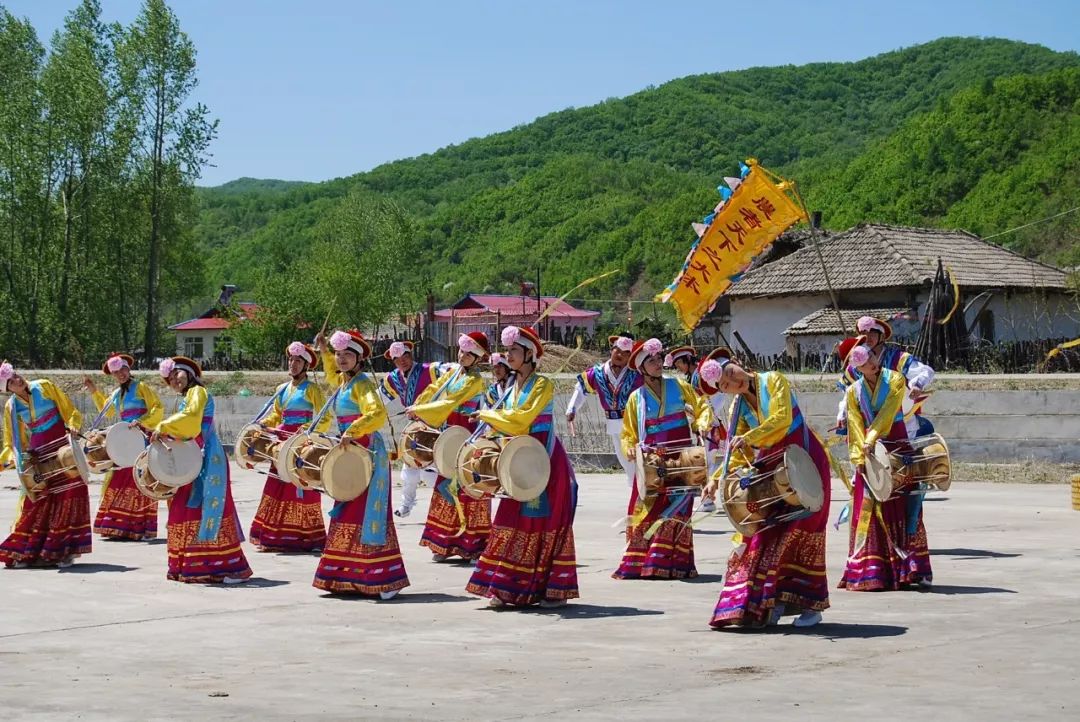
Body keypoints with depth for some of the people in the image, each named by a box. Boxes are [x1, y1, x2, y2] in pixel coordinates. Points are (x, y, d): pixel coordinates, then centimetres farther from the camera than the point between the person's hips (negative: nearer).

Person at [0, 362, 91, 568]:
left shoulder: (44, 387, -1)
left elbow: (69, 410, 1)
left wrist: (72, 426, -16)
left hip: (62, 447, -2)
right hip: (38, 453, 2)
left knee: (68, 495, -7)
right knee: (37, 502, -1)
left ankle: (64, 551, -5)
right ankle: (25, 553, 8)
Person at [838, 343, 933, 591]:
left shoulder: (895, 380, 1)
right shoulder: (854, 391, 9)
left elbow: (887, 412, -11)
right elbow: (855, 427, 3)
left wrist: (872, 440, -21)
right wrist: (860, 457, -8)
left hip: (896, 445, -2)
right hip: (868, 451, 2)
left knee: (902, 506, -4)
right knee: (868, 510, -4)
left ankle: (913, 570, -3)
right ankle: (869, 572, -3)